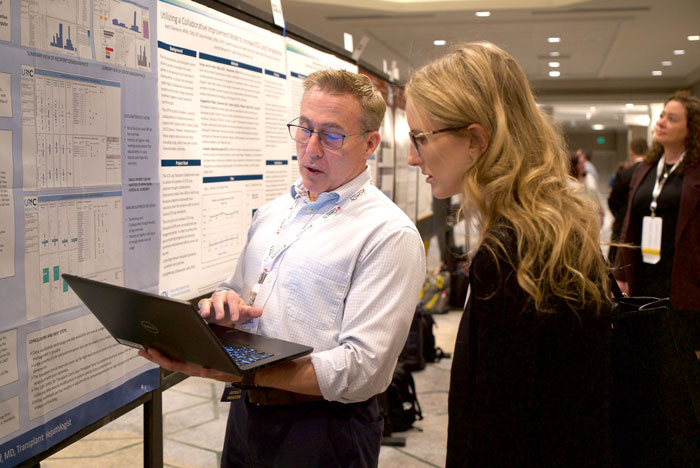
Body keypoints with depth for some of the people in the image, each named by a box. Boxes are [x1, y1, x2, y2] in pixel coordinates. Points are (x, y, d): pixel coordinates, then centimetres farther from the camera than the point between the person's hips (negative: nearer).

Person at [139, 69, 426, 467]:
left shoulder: (389, 233, -15)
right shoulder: (270, 215, 9)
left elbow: (361, 370, -22)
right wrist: (225, 302, -5)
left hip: (323, 432, -6)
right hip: (246, 416, 6)